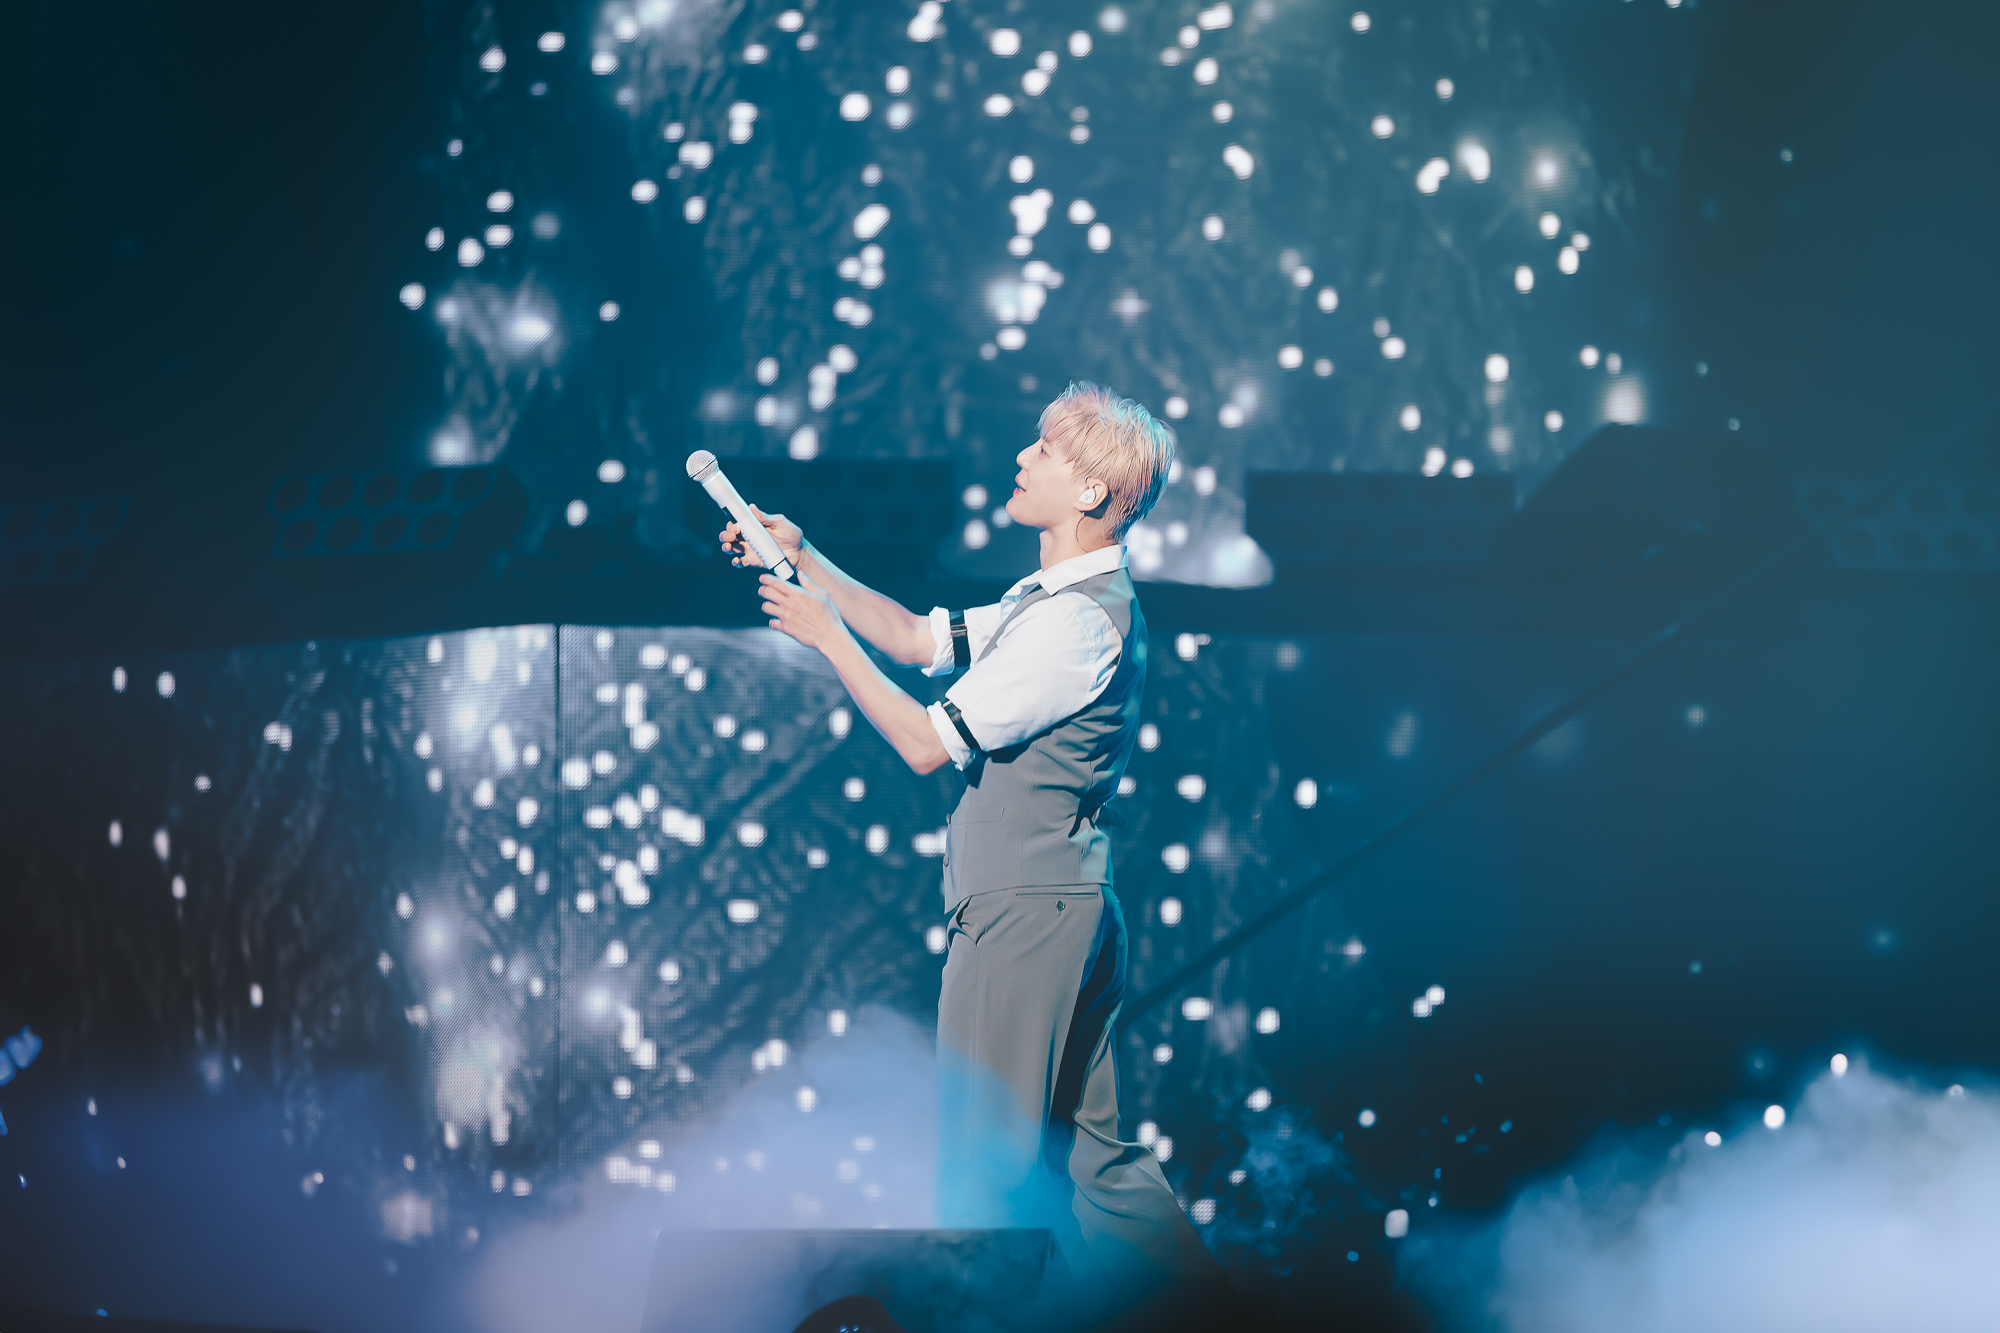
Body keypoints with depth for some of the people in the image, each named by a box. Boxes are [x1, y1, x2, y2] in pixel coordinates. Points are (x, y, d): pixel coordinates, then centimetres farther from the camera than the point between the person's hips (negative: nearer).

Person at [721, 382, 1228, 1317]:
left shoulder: (1079, 620, -19)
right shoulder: (1055, 600, 14)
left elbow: (928, 743, -18)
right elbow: (917, 638, 21)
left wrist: (828, 638, -9)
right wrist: (806, 561, 13)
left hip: (1024, 917, -10)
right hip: (1063, 910, 10)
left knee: (980, 1174, 0)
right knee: (1087, 1159, 15)